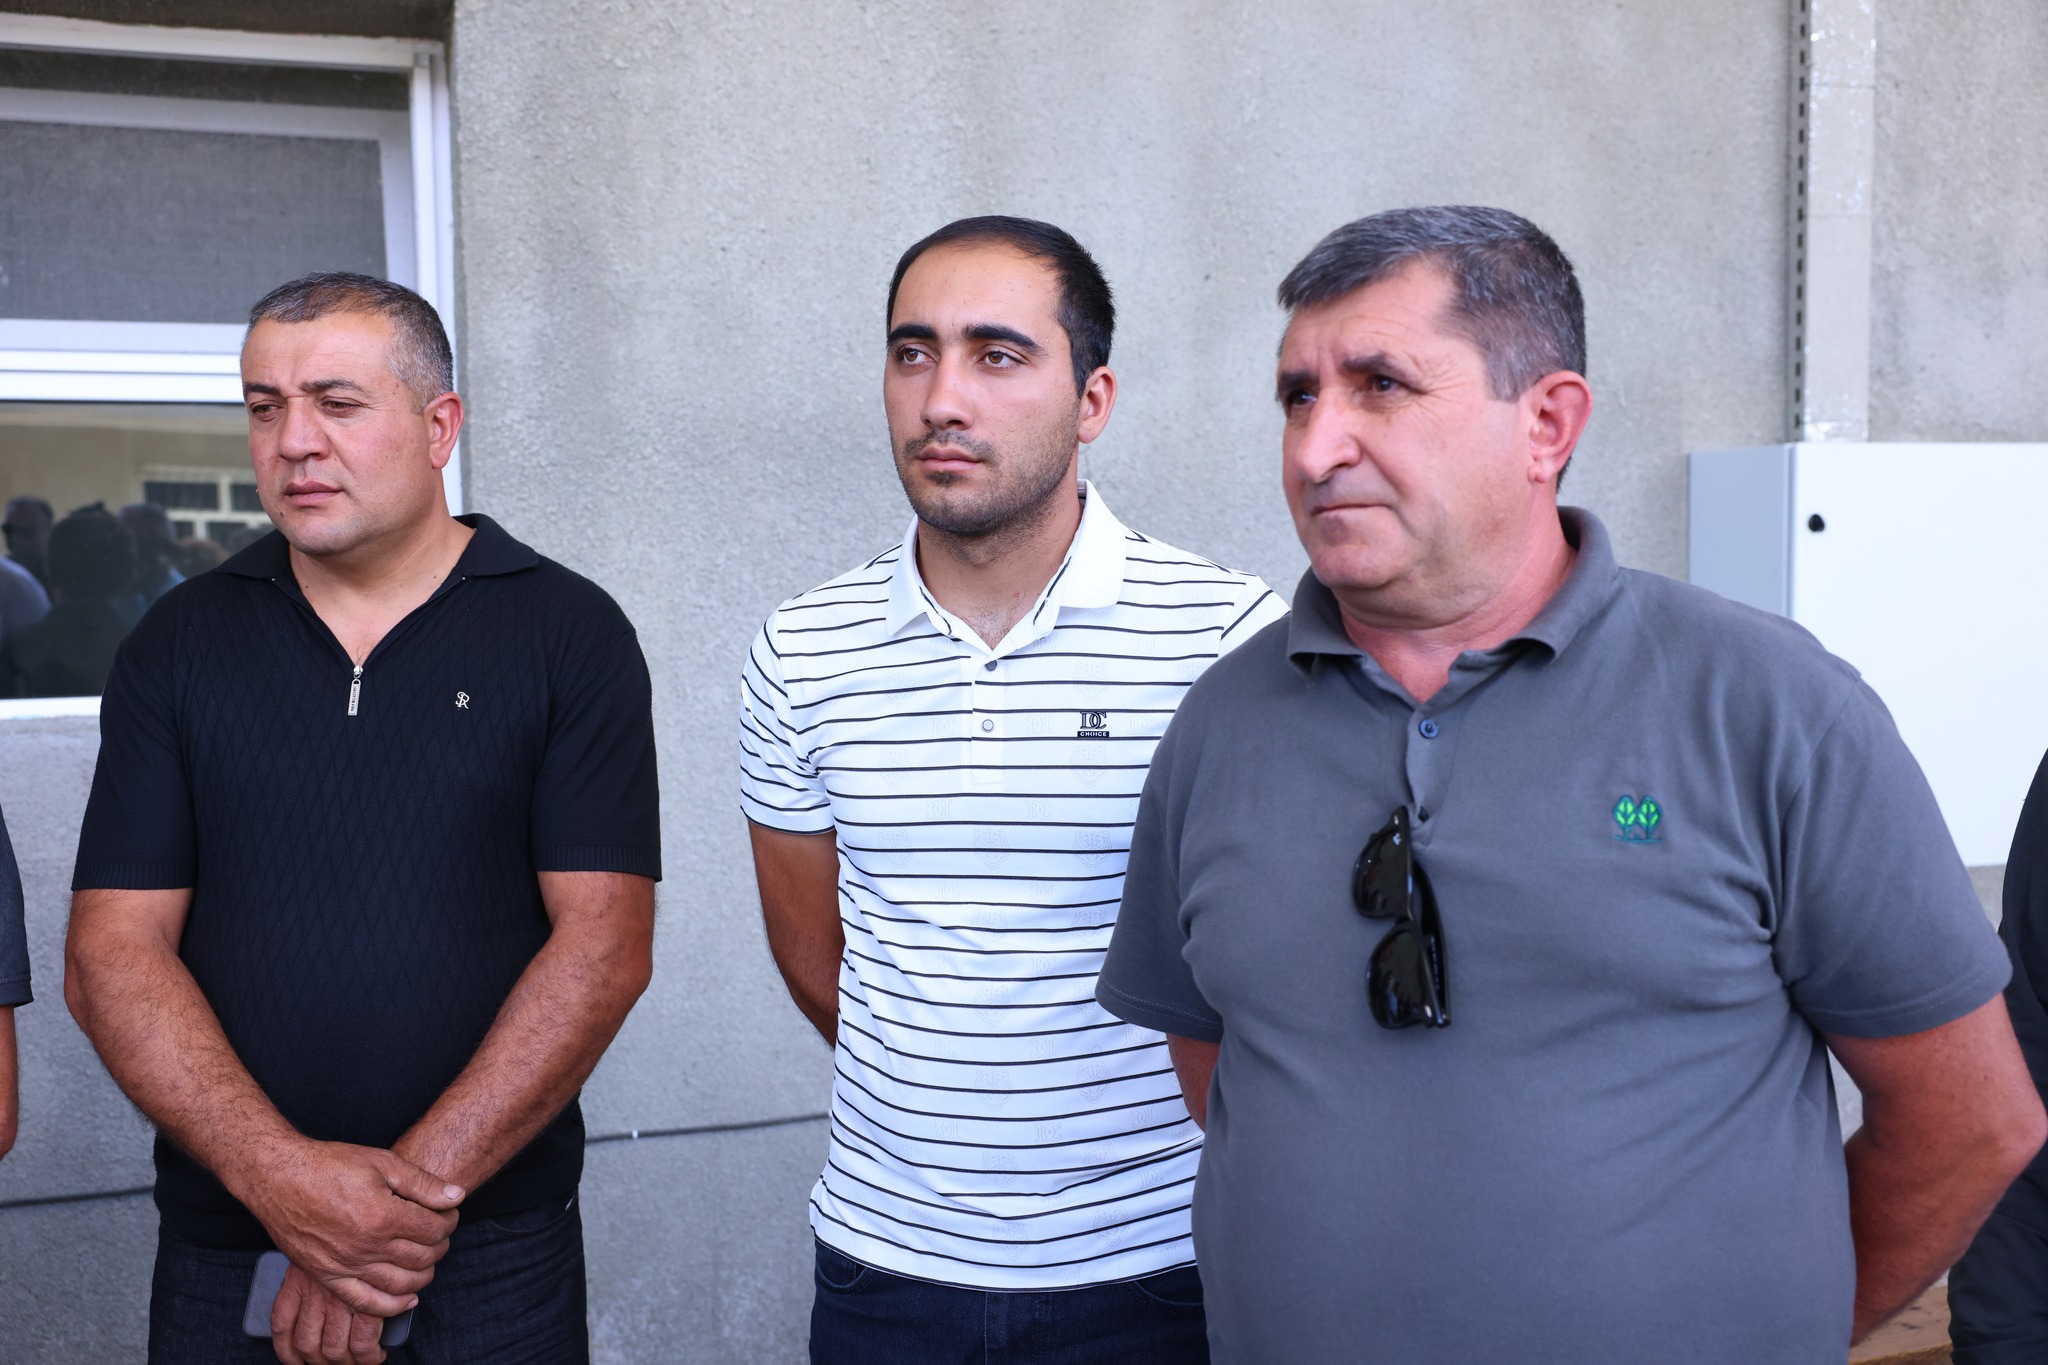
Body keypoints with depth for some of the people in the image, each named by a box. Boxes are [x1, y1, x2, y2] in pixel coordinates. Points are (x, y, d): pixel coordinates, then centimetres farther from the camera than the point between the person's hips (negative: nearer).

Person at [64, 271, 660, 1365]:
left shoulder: (569, 634, -3)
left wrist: (416, 1190, -17)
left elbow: (604, 946, -10)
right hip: (221, 1255, 2)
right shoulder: (179, 644, 4)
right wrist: (281, 1176, -17)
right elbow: (113, 955, -3)